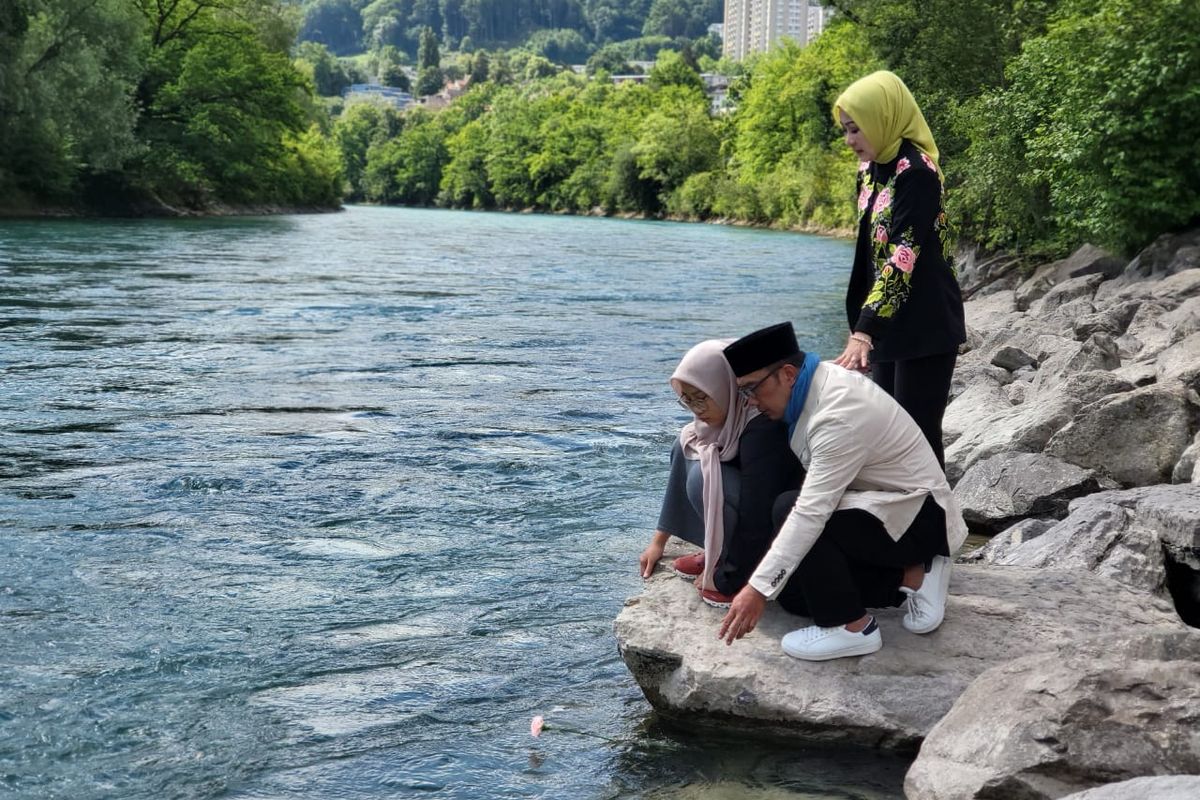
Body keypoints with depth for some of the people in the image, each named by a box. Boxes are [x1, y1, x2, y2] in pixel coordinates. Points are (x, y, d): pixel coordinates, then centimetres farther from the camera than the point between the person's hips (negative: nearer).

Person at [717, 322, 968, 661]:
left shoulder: (840, 413, -30)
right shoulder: (813, 387, -2)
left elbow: (810, 513, -35)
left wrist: (758, 589, -34)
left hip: (920, 516, -10)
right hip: (888, 507, 10)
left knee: (790, 508, -28)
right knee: (793, 592, 3)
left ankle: (850, 627, -15)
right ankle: (910, 576, 9)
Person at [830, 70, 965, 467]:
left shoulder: (915, 172, -17)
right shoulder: (871, 170, 10)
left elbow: (903, 256, -25)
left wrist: (863, 330, -32)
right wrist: (862, 327, 14)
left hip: (925, 329, -9)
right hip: (887, 327, 9)